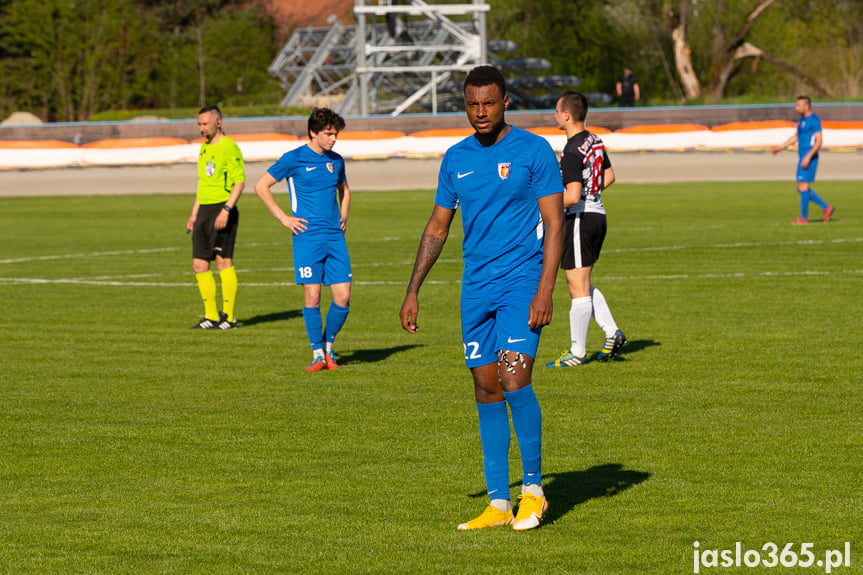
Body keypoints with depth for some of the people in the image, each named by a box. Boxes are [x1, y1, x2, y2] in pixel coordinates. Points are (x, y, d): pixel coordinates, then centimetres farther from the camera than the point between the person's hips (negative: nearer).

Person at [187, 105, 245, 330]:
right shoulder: (204, 148, 18)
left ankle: (228, 316, -1)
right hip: (204, 210, 9)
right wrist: (194, 213, 22)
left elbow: (240, 182, -15)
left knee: (223, 261, -7)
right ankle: (211, 316, 12)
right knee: (199, 265, 5)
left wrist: (226, 210, -23)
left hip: (222, 210, -9)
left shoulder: (229, 148, -10)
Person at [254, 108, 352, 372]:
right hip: (308, 237, -4)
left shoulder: (336, 161, 13)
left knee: (343, 296, -3)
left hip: (335, 237, 5)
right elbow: (261, 186, 1)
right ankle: (317, 353, 4)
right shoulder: (293, 159, -3)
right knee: (312, 295, -8)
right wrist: (283, 218, -3)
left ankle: (328, 345, 17)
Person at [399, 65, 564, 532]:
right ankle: (498, 504, 8)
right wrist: (413, 292, 12)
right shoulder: (456, 158, 10)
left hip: (522, 281, -5)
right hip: (475, 288, 5)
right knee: (486, 390, 4)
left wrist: (545, 290, -16)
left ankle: (533, 487, 0)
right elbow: (437, 227, 17)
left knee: (514, 381, -17)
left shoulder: (533, 151, -5)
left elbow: (554, 224, -7)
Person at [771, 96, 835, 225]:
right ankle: (826, 208, 16)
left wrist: (808, 156, -24)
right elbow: (796, 137, 30)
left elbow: (819, 141, -18)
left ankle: (804, 217, -2)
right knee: (801, 188, 9)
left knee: (803, 186, -9)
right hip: (803, 157, 10)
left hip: (809, 158, -10)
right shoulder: (802, 120, 17)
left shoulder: (814, 120, -12)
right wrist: (782, 146, 24)